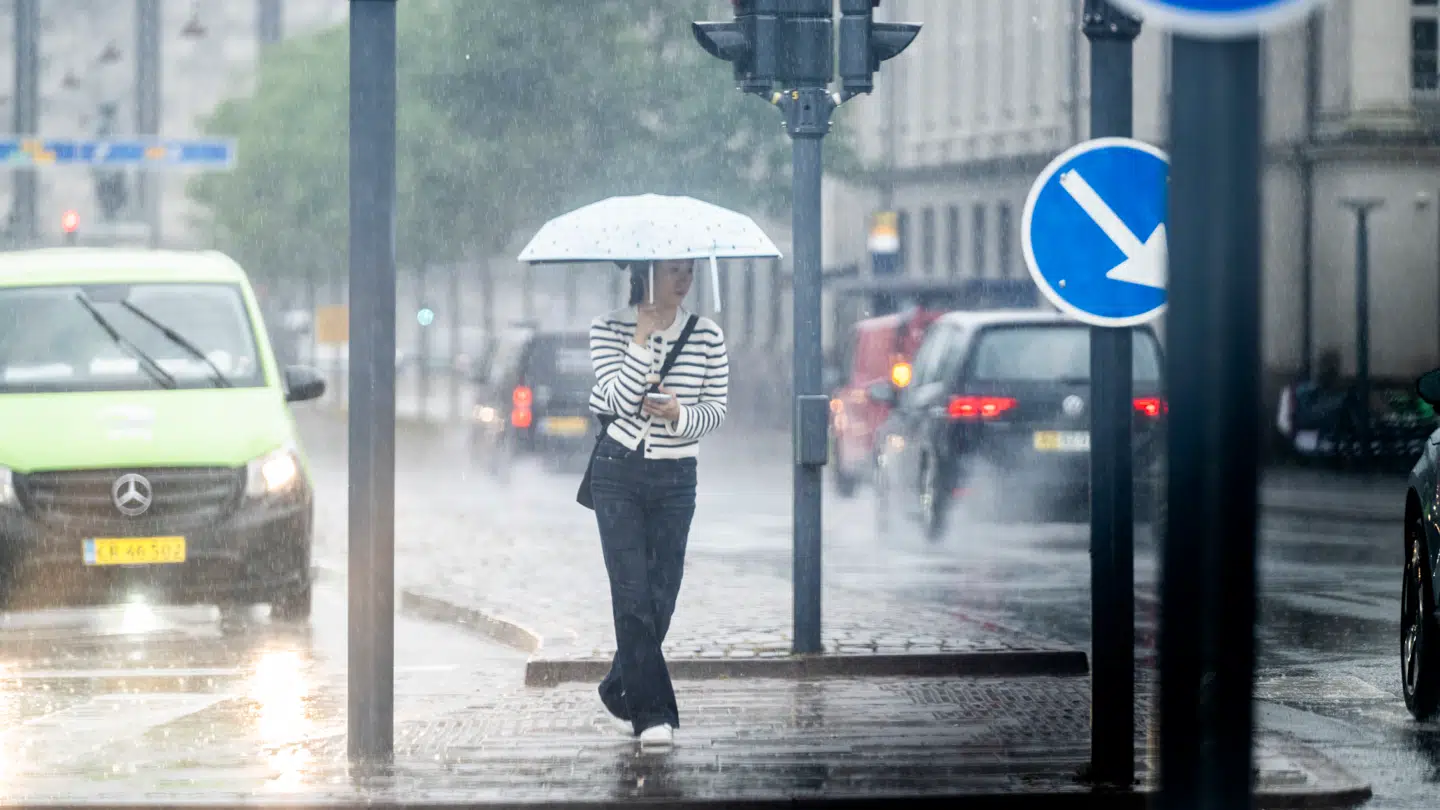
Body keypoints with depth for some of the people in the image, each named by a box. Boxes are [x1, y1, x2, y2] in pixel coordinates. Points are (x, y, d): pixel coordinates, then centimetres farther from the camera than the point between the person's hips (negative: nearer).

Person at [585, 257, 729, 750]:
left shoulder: (707, 336, 3)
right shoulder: (609, 330, -3)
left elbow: (716, 409, 3)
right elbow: (618, 401, -14)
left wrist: (679, 414, -17)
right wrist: (643, 340, -18)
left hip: (676, 479, 3)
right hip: (619, 474, -3)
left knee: (661, 597, 4)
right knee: (633, 594, -10)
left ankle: (620, 691, 28)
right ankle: (652, 714, -11)